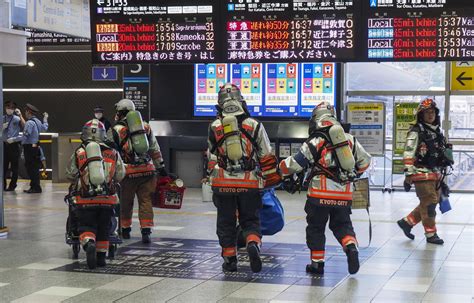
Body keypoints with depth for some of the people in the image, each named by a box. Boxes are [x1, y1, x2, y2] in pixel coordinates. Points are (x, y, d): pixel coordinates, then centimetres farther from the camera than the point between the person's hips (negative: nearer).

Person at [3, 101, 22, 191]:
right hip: (5, 145, 3)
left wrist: (14, 139, -14)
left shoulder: (17, 119, -5)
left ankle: (12, 186, 13)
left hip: (14, 145, -3)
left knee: (14, 167, 4)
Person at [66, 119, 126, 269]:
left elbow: (70, 175, 11)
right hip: (107, 199, 1)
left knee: (86, 227, 7)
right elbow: (120, 175, 9)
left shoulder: (78, 153, 3)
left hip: (85, 200, -1)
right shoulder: (113, 153, 5)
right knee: (103, 229, 15)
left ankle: (89, 244, -22)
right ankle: (101, 257, 20)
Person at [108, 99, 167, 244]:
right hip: (148, 170, 3)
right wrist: (160, 167, 21)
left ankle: (125, 229, 25)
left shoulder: (115, 131, -1)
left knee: (125, 203, 13)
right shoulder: (146, 127, 11)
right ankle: (146, 231, -6)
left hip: (129, 173, -2)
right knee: (146, 201, 3)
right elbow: (155, 149, 15)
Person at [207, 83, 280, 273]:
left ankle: (229, 259, 15)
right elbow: (267, 157, 3)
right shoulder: (254, 125, -1)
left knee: (226, 222, 13)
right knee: (250, 220, 11)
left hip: (223, 184, 1)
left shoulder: (214, 128, 2)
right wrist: (273, 179, 13)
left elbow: (212, 159, 9)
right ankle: (253, 244, -16)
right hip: (249, 183, 0)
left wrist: (213, 179, 21)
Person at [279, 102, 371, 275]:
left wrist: (283, 171, 13)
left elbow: (295, 164, -7)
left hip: (321, 194, -4)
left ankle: (317, 263, 14)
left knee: (315, 227, 11)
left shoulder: (315, 142, -7)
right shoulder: (349, 139, 8)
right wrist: (353, 174, 33)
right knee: (342, 225, 16)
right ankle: (351, 247, -11)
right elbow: (365, 160, 16)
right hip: (345, 194, 4)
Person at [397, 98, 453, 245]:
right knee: (429, 202, -7)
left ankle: (407, 222, 23)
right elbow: (408, 154, -16)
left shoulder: (437, 131, 15)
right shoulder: (416, 132, -11)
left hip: (435, 174, 9)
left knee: (432, 202, 12)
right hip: (422, 173, -9)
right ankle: (431, 234, 4)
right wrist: (408, 175, -19)